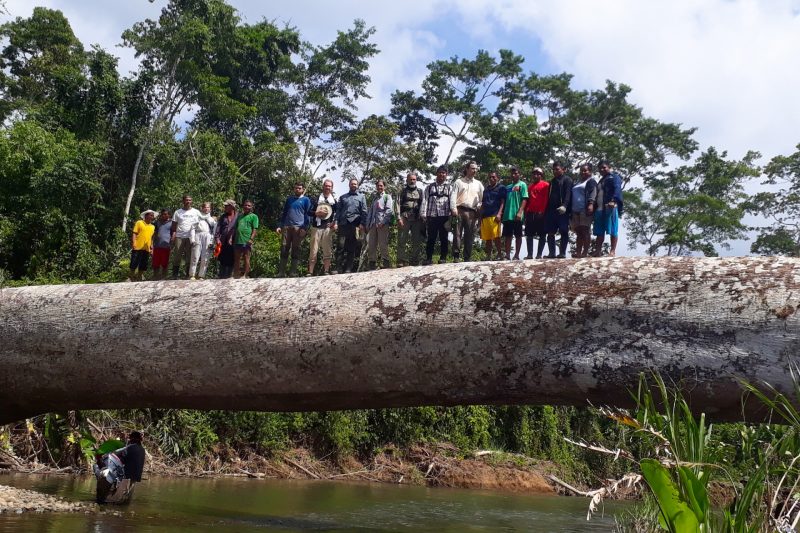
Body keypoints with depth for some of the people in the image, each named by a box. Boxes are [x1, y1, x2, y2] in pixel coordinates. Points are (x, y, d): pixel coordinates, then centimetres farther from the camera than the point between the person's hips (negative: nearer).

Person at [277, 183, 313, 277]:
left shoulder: (306, 200, 8)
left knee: (296, 250, -3)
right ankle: (281, 272, -2)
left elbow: (308, 214, 2)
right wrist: (280, 226, 11)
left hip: (298, 227, -3)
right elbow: (284, 213, 22)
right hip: (287, 227, 3)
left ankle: (293, 272, -2)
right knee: (284, 249, -2)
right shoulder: (289, 199, 20)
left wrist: (304, 228, -9)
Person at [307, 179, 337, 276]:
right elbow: (309, 211, 8)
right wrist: (317, 213, -10)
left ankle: (326, 271, 3)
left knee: (327, 251, -2)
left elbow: (337, 213, 13)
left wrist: (335, 223, -2)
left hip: (328, 227, 1)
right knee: (313, 250, -5)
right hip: (317, 227, -1)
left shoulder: (334, 200, 13)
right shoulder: (316, 198, 10)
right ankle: (310, 272, -5)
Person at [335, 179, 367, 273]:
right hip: (343, 224, 1)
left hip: (354, 224, -1)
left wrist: (362, 223, -7)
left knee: (352, 248, 0)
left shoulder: (361, 197, 14)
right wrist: (336, 222, -1)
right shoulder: (343, 197, 19)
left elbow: (364, 211, 5)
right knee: (341, 245, -11)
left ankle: (348, 269, 3)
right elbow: (338, 210, 13)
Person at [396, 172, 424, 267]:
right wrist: (399, 218, -8)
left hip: (417, 219, 2)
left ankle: (414, 262, 7)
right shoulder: (403, 191, 10)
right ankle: (401, 261, -6)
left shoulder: (420, 191, 16)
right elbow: (398, 205, 3)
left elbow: (423, 205, 13)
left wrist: (422, 218, 3)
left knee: (417, 242, 1)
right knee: (402, 240, -6)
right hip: (405, 218, -2)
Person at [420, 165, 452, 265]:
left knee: (444, 239, 2)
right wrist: (424, 215, -2)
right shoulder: (429, 187, 16)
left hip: (444, 216, 0)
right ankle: (428, 259, 5)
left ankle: (443, 258, 5)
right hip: (432, 216, 0)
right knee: (431, 239, 1)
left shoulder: (449, 188, 13)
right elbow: (424, 201, 9)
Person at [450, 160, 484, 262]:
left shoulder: (478, 184, 20)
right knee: (457, 233, -9)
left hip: (472, 212, 3)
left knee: (470, 235, 1)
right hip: (460, 210, -2)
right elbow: (453, 196, 1)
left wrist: (479, 206, 0)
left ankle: (467, 257, 4)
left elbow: (483, 198, 17)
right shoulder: (459, 182, 11)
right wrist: (453, 208, -12)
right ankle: (456, 256, -10)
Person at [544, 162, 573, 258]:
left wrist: (564, 206, -27)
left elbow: (568, 194, -11)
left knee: (564, 232, -5)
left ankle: (562, 253, -6)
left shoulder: (567, 180, 3)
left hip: (562, 210, -6)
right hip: (551, 210, 6)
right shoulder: (552, 181, 23)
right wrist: (546, 210, 16)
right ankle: (551, 253, 2)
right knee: (550, 233, 1)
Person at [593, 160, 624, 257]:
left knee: (613, 230, -9)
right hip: (600, 208, 8)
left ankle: (613, 251, -12)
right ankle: (597, 251, 1)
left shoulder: (614, 177, 5)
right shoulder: (601, 181, 29)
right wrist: (595, 207, 19)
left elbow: (617, 189, -13)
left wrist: (613, 200, -29)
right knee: (599, 232, 3)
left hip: (611, 207, -8)